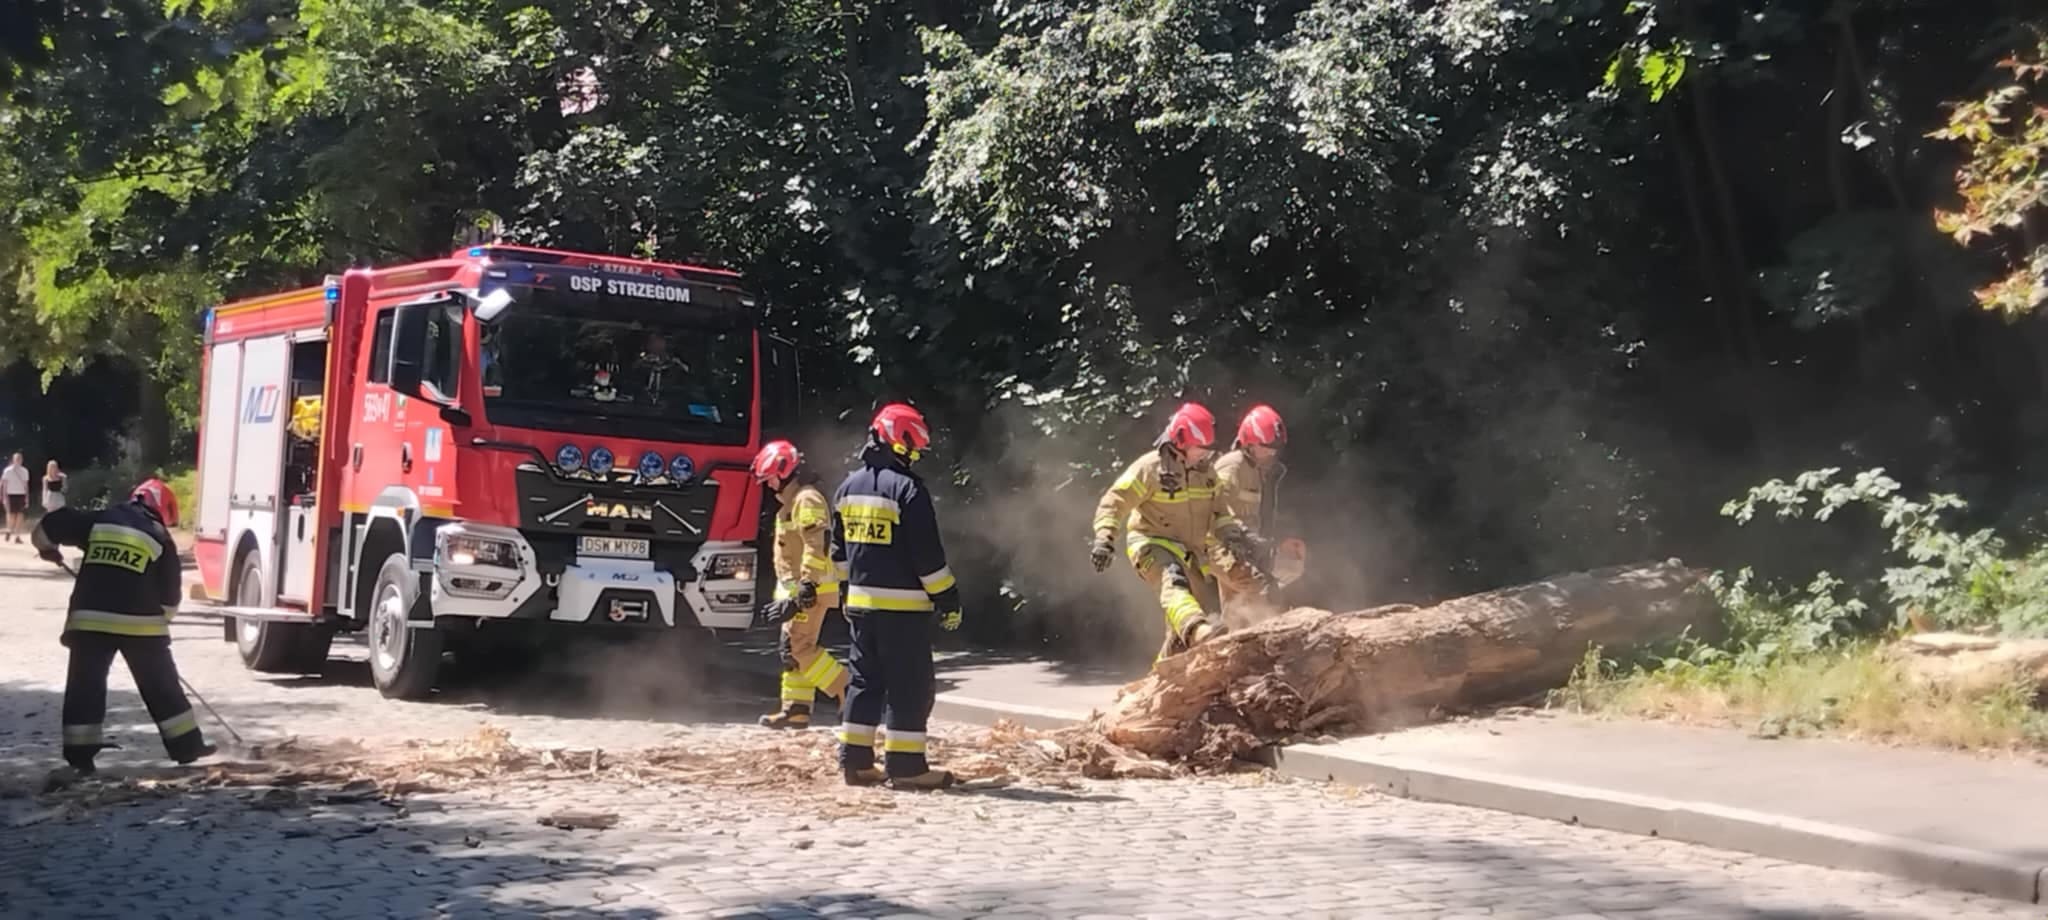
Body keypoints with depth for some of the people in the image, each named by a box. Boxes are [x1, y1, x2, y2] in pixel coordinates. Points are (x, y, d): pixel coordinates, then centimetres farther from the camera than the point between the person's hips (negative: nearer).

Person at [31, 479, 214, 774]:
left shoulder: (98, 521, 9)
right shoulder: (160, 539, 5)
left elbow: (46, 528, 10)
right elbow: (170, 594, 6)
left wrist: (47, 550, 32)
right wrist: (160, 619, 23)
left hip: (90, 619, 1)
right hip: (140, 622, -1)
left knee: (85, 685, 10)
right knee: (161, 686, 10)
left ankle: (79, 753, 7)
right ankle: (187, 746, 14)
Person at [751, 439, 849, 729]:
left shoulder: (807, 501, -16)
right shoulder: (792, 501, 18)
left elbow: (816, 547, -24)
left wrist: (807, 589, -28)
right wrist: (786, 593, 25)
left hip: (812, 588, -11)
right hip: (797, 587, 11)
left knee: (801, 646, -13)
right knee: (790, 648, 10)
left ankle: (849, 691, -10)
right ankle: (796, 709, 13)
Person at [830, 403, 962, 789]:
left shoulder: (848, 487, 11)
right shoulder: (907, 488, -14)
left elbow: (839, 551, 19)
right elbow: (927, 553, -15)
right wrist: (948, 598, -8)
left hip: (861, 602, 8)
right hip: (903, 605, -7)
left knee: (865, 680, 14)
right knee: (909, 685, -2)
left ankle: (855, 760, 14)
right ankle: (905, 765, -3)